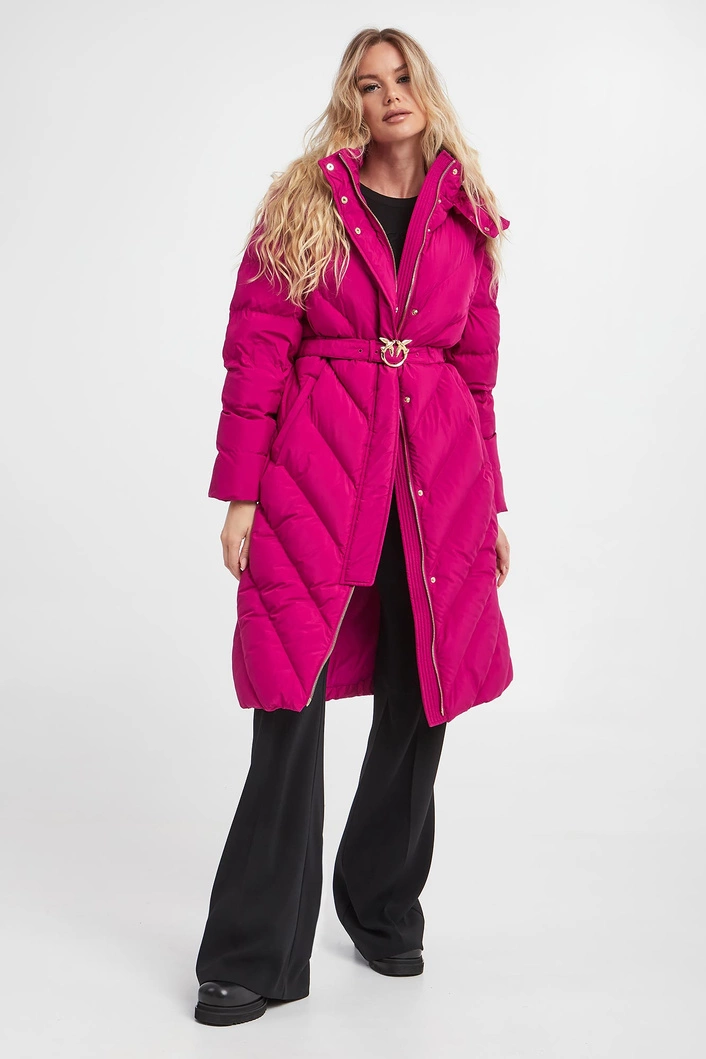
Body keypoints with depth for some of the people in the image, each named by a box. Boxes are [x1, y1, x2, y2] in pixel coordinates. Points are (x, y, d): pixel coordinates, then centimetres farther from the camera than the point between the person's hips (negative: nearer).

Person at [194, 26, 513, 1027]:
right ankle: (256, 954, 8)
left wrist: (491, 503, 13)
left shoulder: (468, 219, 13)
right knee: (291, 703, -5)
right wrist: (240, 493, -6)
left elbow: (479, 368, 15)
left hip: (437, 476, 3)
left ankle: (384, 908, 30)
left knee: (418, 703, 8)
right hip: (316, 469, -3)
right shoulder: (301, 204, 5)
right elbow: (256, 349, 1)